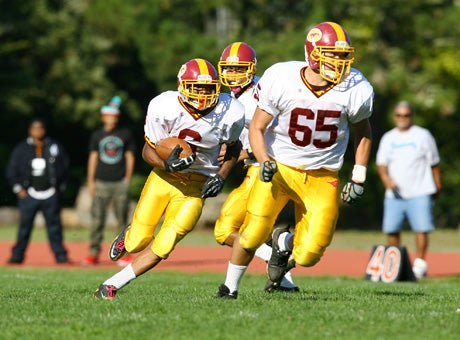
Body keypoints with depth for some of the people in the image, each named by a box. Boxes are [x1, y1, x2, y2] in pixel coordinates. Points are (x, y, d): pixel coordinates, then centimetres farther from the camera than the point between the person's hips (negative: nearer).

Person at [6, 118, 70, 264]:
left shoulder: (56, 147, 7)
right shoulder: (21, 149, 5)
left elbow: (65, 168, 14)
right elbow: (11, 171, 9)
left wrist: (60, 187, 8)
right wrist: (18, 189, 2)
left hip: (51, 195, 0)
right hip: (29, 194, 0)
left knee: (55, 227, 0)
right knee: (24, 226, -1)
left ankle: (61, 255, 2)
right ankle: (17, 255, 5)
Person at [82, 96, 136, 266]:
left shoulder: (125, 134, 7)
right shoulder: (97, 135, 9)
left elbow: (130, 157, 8)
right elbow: (93, 158, 10)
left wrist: (128, 179, -1)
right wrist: (90, 182, 3)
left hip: (120, 183, -1)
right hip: (101, 182, 1)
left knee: (122, 219, 0)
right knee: (97, 219, -4)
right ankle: (94, 254, -1)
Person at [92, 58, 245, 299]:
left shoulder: (229, 114, -15)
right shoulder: (165, 109, -20)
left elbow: (233, 147, 8)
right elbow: (148, 151, -8)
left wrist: (221, 176, -7)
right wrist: (167, 165, -30)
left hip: (196, 186, 0)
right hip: (164, 177, 0)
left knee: (161, 248, -11)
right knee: (137, 244, 0)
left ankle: (111, 286, 7)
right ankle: (129, 236, 40)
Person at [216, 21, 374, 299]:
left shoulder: (355, 90, -11)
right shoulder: (281, 80, -17)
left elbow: (363, 132, 8)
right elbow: (257, 128, -6)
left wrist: (358, 179, 5)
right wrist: (265, 163, -23)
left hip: (322, 177, 1)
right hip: (279, 167, -1)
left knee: (308, 256, -9)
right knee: (252, 237, -11)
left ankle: (284, 242, 30)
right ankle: (231, 286, 20)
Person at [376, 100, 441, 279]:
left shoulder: (423, 135, 5)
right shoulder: (388, 138, 13)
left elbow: (434, 164, 8)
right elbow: (381, 164, 9)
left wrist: (437, 186, 6)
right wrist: (386, 178, -11)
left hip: (420, 193, -3)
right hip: (394, 194, 3)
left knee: (421, 228, -11)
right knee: (391, 229, 0)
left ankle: (420, 264, -4)